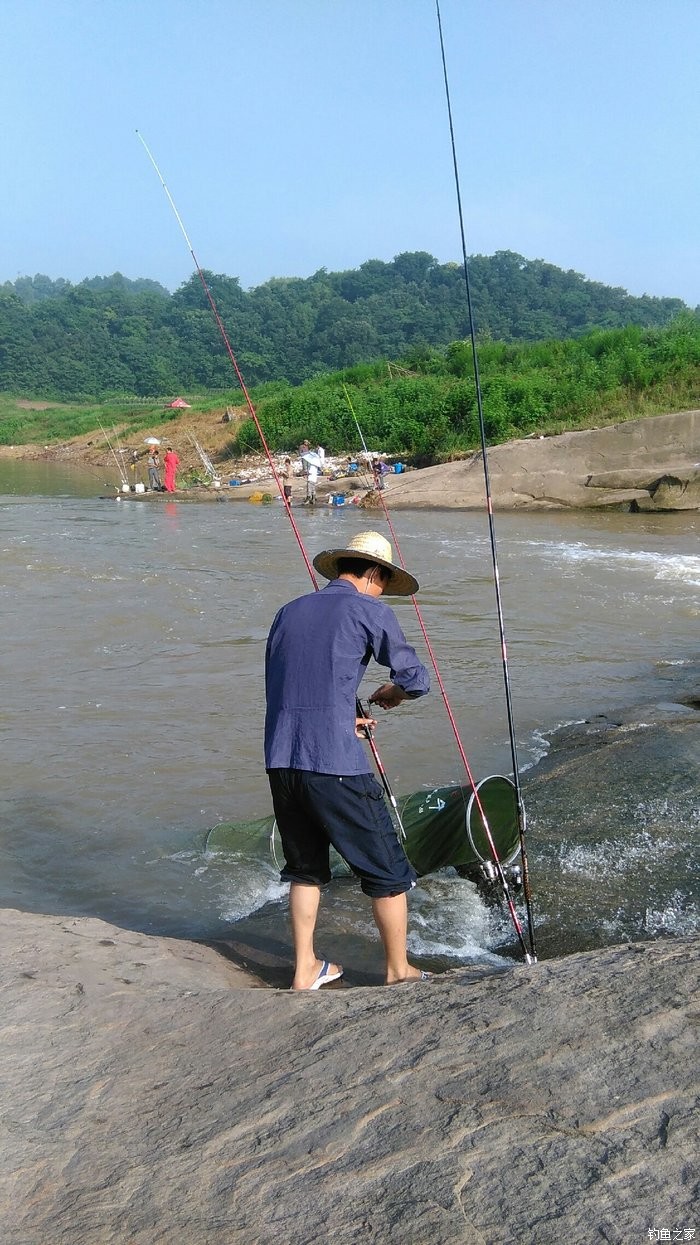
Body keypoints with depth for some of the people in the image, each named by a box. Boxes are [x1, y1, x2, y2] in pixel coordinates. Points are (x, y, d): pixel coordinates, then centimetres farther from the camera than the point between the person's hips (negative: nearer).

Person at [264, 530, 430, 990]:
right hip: (336, 765, -6)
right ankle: (398, 971, 23)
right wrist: (393, 693, 23)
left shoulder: (290, 611, 16)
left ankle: (306, 970, 30)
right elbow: (418, 680, 0)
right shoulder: (370, 611, 0)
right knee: (388, 871, 11)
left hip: (280, 761, 6)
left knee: (306, 867, 23)